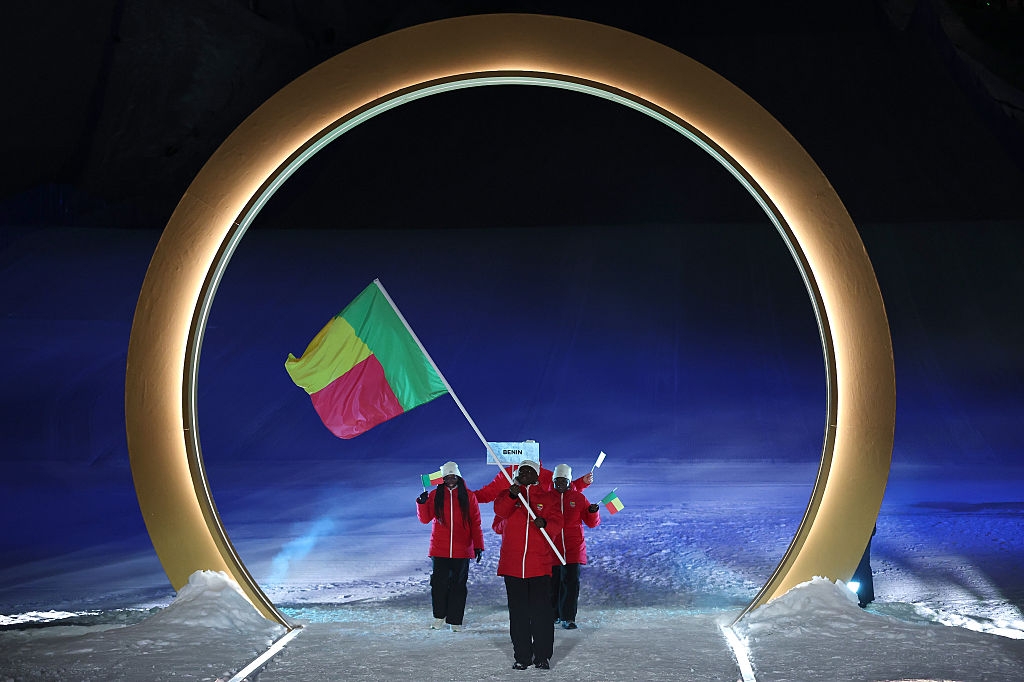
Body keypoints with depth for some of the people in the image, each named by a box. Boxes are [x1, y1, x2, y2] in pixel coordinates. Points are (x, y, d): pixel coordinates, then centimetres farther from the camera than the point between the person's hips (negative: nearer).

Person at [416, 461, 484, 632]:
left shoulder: (468, 496, 3)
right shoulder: (435, 495, 5)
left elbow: (475, 523, 3)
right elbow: (425, 519, 5)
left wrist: (478, 546, -3)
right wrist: (422, 503, -13)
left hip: (462, 550, 0)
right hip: (440, 550, 1)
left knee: (458, 585, 4)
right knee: (439, 584, 1)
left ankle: (455, 621, 11)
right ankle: (439, 617, 18)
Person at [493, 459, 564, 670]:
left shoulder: (548, 496, 10)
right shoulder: (508, 493, 11)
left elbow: (557, 522, -2)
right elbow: (500, 511, -10)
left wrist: (545, 524, -24)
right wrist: (512, 495, -29)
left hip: (540, 563, -1)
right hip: (512, 563, 1)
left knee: (541, 610, -3)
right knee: (518, 611, 5)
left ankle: (543, 656, 6)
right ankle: (522, 656, 12)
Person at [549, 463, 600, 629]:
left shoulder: (579, 498, 6)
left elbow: (592, 523, 8)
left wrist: (593, 512, -11)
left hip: (573, 548, 0)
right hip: (551, 549, 0)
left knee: (571, 582, -4)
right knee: (552, 583, 6)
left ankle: (568, 617, 2)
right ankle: (554, 615, 21)